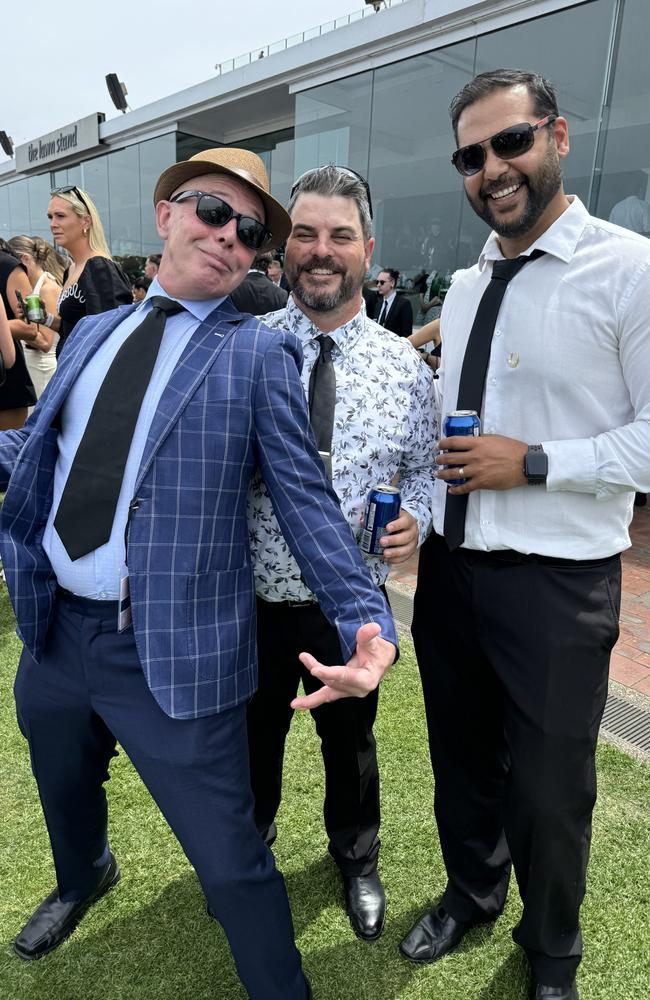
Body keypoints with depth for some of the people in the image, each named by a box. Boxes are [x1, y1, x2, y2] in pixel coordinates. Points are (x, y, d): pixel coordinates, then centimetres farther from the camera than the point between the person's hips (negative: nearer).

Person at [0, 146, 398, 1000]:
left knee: (229, 862, 5)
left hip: (171, 651, -6)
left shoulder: (258, 353, -7)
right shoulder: (93, 333, 9)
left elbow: (305, 501, -12)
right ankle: (83, 880, 67)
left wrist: (368, 621, -22)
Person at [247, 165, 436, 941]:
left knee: (350, 741, 24)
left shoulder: (405, 366, -4)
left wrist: (413, 520, -16)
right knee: (251, 739, 23)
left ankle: (356, 860, 56)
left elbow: (424, 469, 4)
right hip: (252, 596, 0)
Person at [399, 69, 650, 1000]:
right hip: (451, 562, 6)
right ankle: (471, 894, 52)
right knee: (461, 756, 22)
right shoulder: (465, 286, 10)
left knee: (549, 788, 12)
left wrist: (533, 463, -20)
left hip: (557, 581, -5)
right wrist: (439, 464, 4)